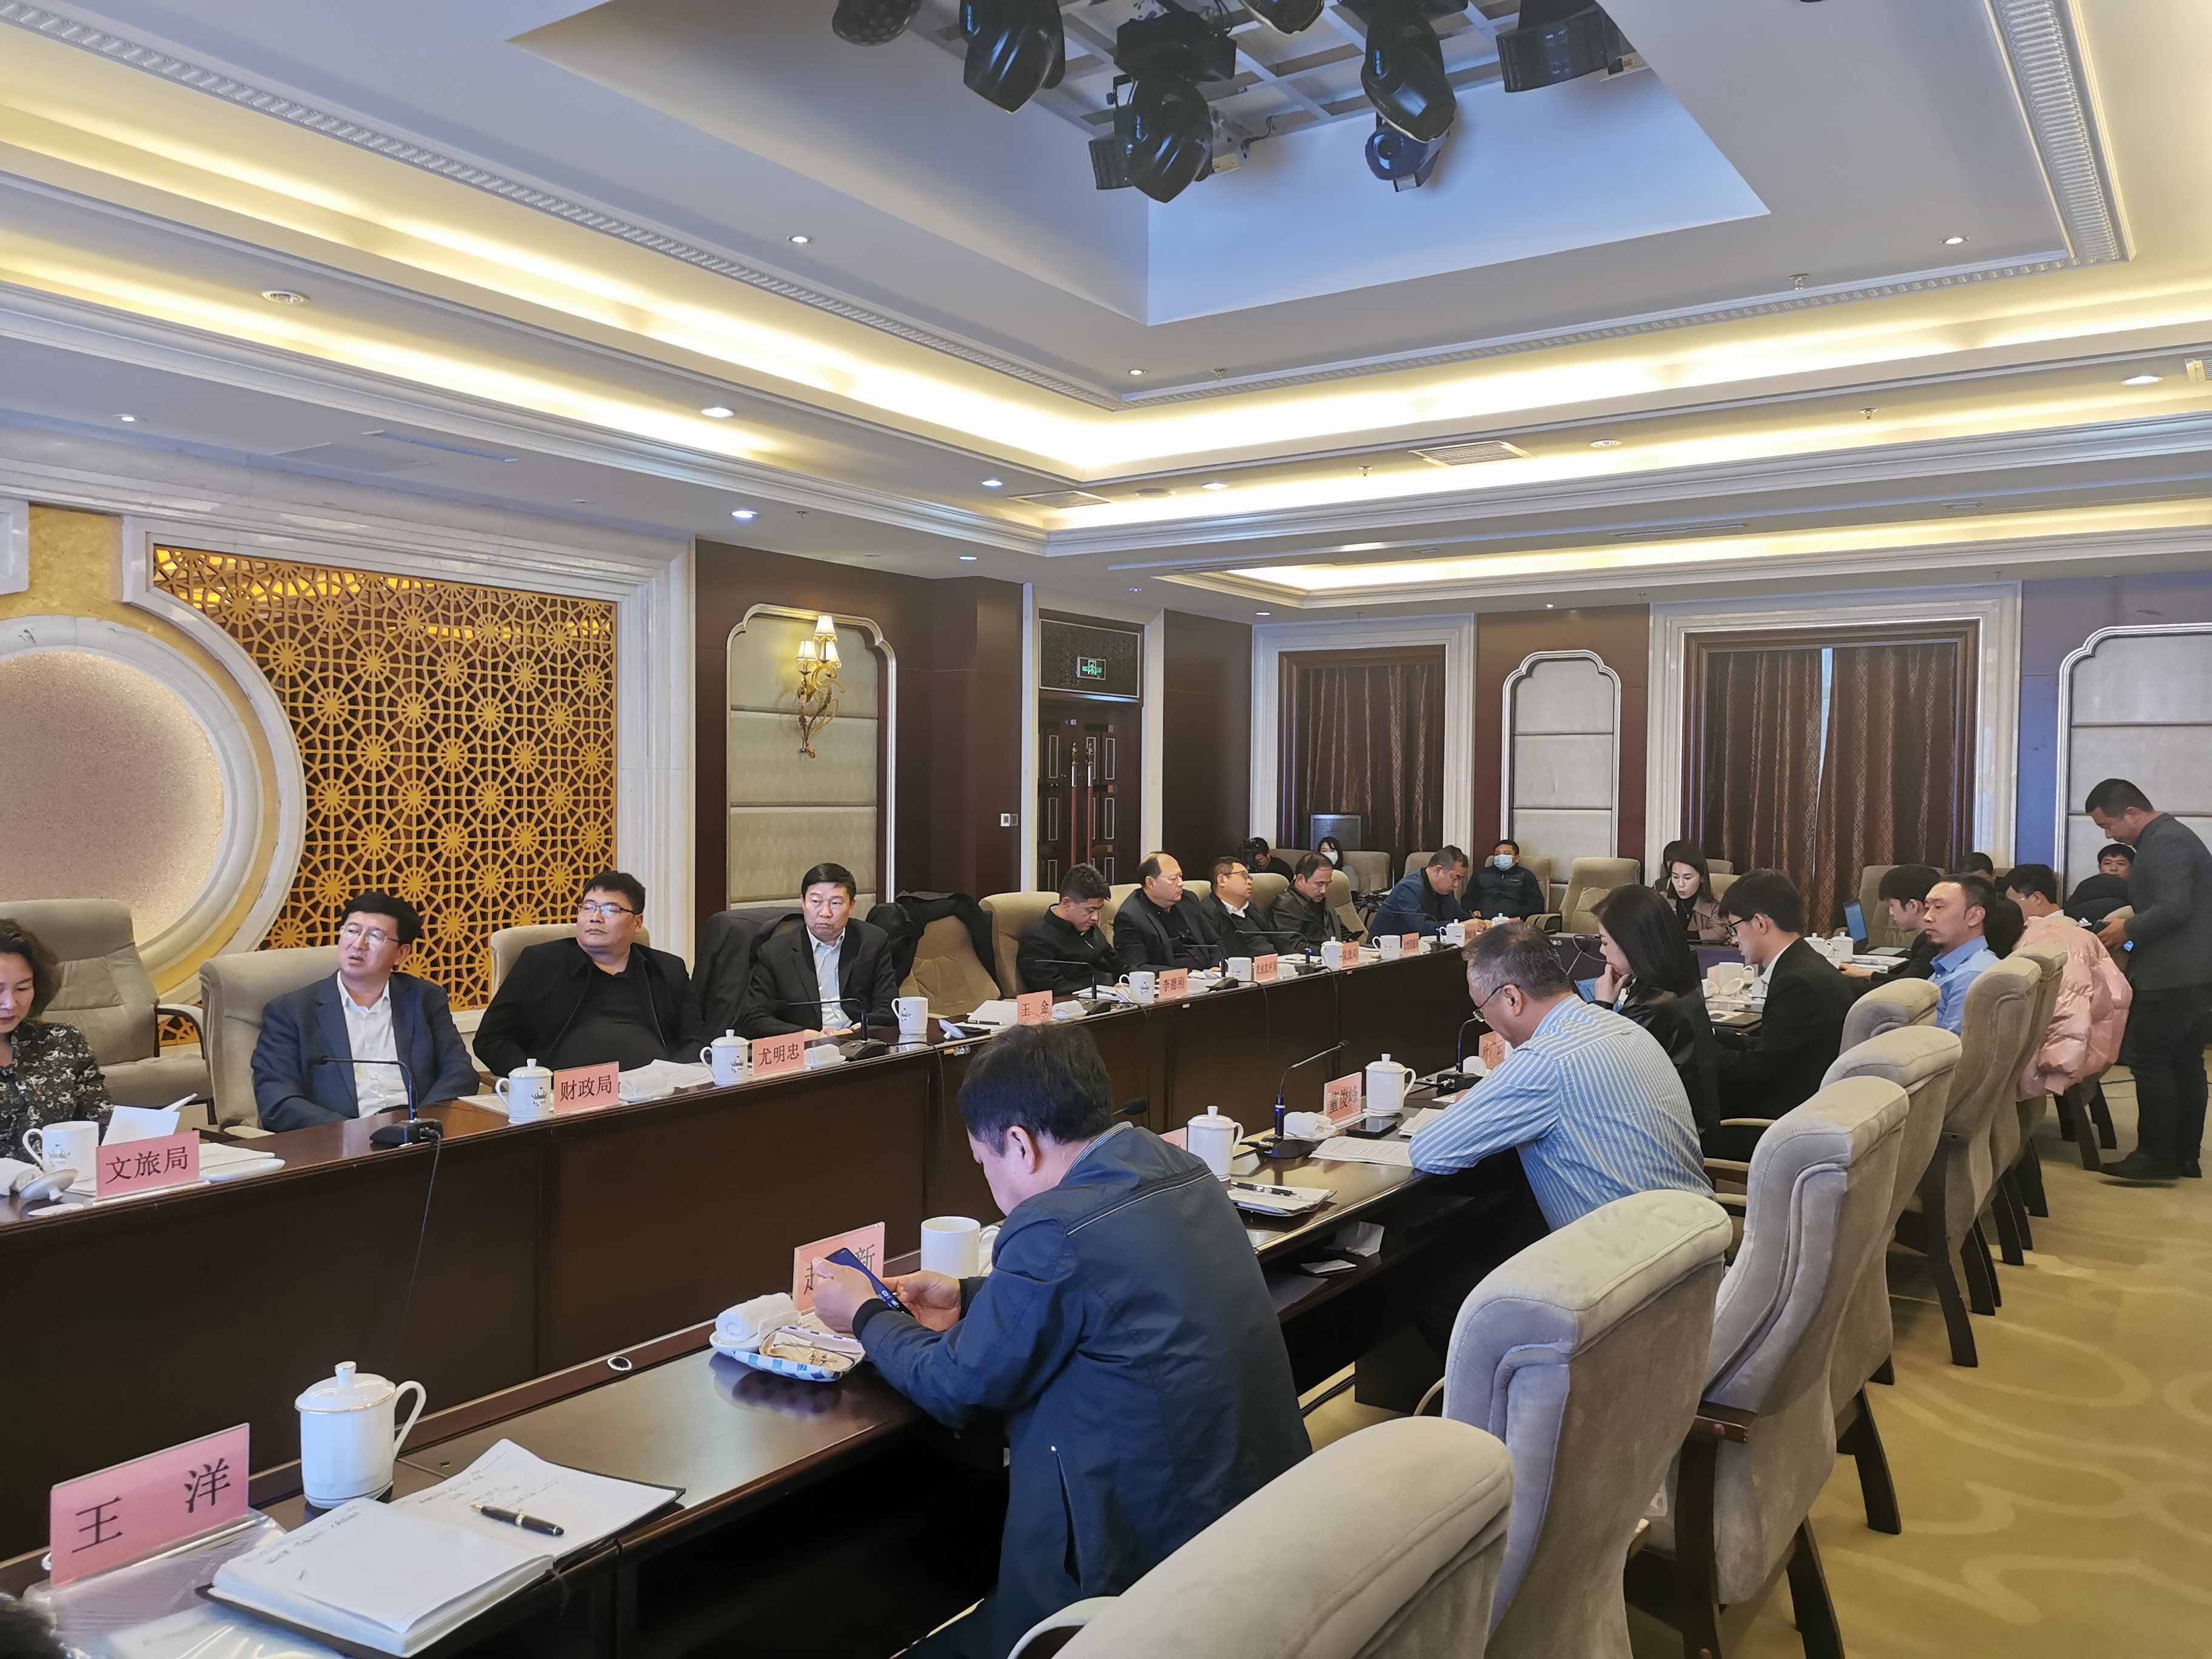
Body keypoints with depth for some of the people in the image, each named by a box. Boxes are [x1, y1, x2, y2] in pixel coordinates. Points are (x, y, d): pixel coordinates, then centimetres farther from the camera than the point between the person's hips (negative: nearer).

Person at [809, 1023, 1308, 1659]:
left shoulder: (1057, 1228, -24)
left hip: (1154, 1551, -8)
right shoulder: (1179, 1169, 1)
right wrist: (968, 1297, 19)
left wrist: (866, 1315, 8)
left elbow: (954, 1388, -9)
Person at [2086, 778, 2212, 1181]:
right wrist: (2130, 921, 11)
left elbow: (2174, 909, -25)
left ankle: (2156, 1156, -2)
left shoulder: (2165, 843, -16)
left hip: (2171, 977, -11)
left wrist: (2128, 930, -12)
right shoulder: (2170, 837, 17)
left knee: (2150, 1061, -6)